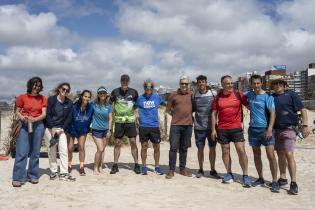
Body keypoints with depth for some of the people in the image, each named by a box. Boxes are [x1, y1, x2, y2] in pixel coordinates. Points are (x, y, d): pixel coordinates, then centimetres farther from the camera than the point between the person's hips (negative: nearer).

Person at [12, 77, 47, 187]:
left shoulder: (43, 98, 5)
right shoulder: (22, 97, 2)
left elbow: (44, 114, -1)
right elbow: (17, 112, 4)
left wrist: (35, 119, -19)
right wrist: (22, 118, -17)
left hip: (38, 126, 2)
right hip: (24, 125, -1)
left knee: (35, 152, 7)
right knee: (21, 152, -6)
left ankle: (33, 176, 17)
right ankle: (17, 178, -2)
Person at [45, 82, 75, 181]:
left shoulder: (69, 103, 2)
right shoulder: (51, 99, -3)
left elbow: (69, 118, 2)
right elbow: (48, 114, -6)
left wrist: (62, 129, -8)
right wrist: (52, 128, -13)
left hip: (62, 129, 1)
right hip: (50, 128, -1)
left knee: (64, 150, -7)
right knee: (52, 151, 3)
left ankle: (63, 173, -3)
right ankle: (53, 172, 15)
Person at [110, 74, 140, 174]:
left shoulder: (133, 92, 1)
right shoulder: (115, 92, 0)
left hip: (130, 121, 0)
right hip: (118, 121, 0)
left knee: (133, 142, 0)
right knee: (117, 143, 4)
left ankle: (136, 165, 9)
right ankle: (115, 165, 13)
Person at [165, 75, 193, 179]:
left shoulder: (192, 94, 6)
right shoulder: (173, 95, 2)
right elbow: (168, 109, 7)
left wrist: (189, 116, 6)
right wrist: (176, 115, 2)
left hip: (188, 125, 2)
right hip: (175, 125, -2)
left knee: (184, 148, 11)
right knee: (173, 148, -3)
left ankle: (182, 168, 22)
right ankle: (171, 170, 4)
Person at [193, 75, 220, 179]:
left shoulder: (213, 93, -2)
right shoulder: (194, 95, 2)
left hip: (211, 126, 0)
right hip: (199, 127, 0)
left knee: (212, 148, 7)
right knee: (200, 148, 8)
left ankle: (212, 170, 21)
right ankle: (200, 169, 23)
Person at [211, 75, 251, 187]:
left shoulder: (239, 94, -1)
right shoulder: (218, 97, 4)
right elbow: (214, 113, 6)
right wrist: (213, 129, 2)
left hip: (236, 128, -2)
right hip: (222, 129, 2)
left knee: (241, 150, -6)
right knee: (225, 151, 9)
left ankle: (245, 176, 4)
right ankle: (229, 174, 22)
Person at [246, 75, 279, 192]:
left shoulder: (267, 97, -7)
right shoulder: (249, 94, 8)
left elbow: (272, 113, -13)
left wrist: (270, 129, -20)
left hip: (265, 129, -5)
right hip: (253, 129, 5)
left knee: (271, 155, -9)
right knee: (256, 155, 12)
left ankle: (274, 182, -1)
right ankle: (260, 179, 25)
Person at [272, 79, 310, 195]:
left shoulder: (290, 94, -2)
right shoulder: (271, 97, 11)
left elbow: (302, 109, -3)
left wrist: (305, 125, -11)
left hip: (288, 129, -5)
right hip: (276, 130, 5)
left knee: (289, 155, -11)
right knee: (280, 155, 12)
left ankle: (293, 183, -5)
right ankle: (282, 178, 24)